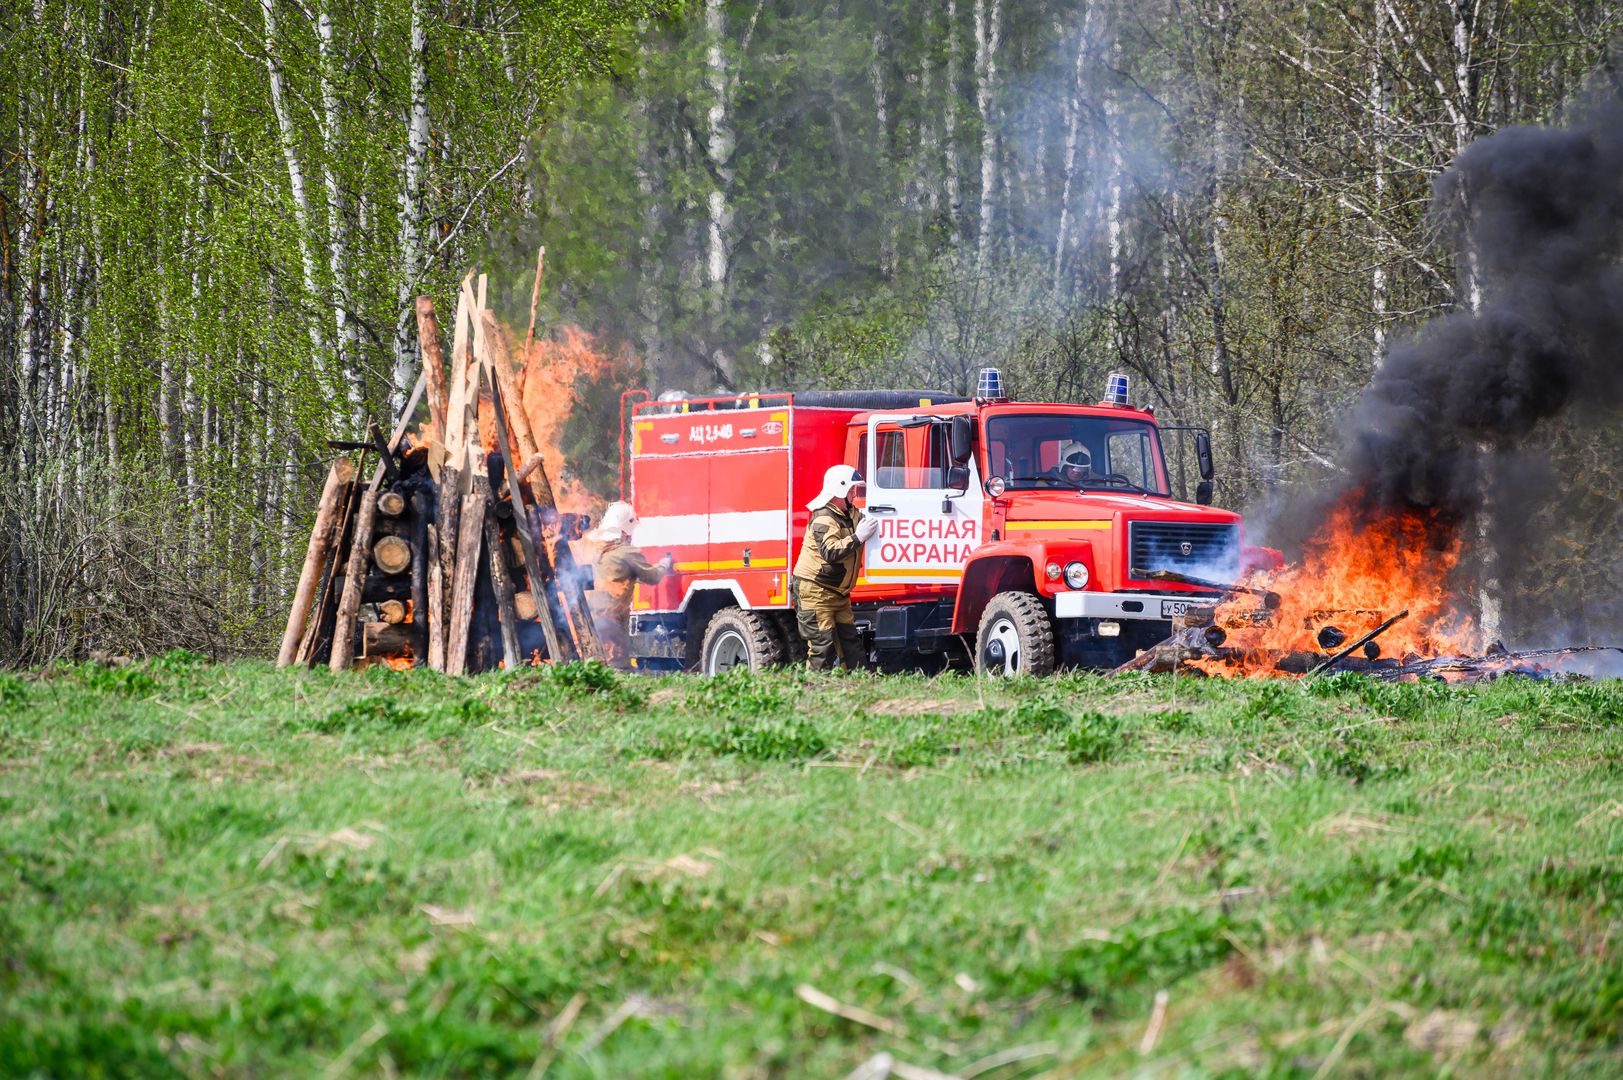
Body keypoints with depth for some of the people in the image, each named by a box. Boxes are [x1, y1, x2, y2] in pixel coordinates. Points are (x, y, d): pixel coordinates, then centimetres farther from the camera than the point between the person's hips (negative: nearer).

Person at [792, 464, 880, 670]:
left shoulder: (852, 514, 13)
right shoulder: (823, 519, -16)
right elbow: (830, 552, -28)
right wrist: (858, 537, -26)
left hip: (837, 592, 9)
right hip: (815, 591, -9)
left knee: (850, 641, 4)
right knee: (822, 646, -11)